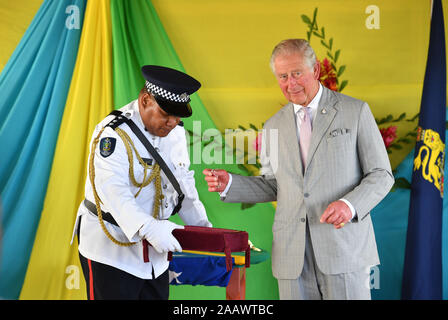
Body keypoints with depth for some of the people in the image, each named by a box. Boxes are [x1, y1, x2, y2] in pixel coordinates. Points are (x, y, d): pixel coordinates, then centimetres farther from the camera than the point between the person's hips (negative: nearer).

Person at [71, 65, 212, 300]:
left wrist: (202, 226, -1)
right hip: (111, 248, -7)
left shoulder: (175, 131, 4)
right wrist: (149, 228, -42)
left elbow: (184, 182, 10)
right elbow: (113, 191, -30)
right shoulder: (113, 134, -19)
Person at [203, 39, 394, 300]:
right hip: (293, 254, 3)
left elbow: (381, 175, 1)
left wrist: (350, 205, -18)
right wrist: (228, 184, 2)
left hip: (344, 247, -3)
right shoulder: (273, 127, 11)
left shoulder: (355, 111, 1)